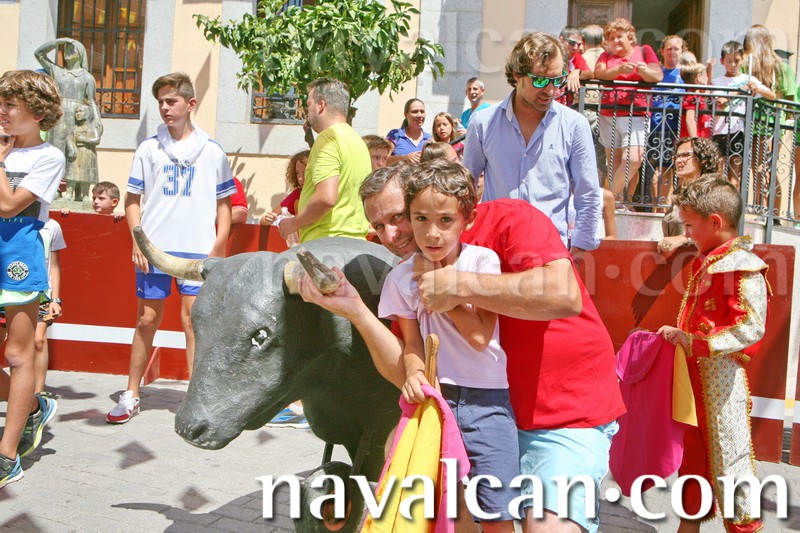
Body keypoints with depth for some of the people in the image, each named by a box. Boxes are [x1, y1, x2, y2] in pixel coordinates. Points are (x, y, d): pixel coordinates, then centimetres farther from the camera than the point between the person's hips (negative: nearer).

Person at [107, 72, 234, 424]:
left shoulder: (212, 152, 4)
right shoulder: (149, 148, 6)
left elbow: (223, 204, 8)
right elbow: (132, 199, 9)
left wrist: (218, 247, -1)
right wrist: (138, 242, -3)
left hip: (197, 250, -1)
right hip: (154, 249, 1)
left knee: (194, 319, -3)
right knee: (147, 319, 7)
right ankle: (131, 395, 19)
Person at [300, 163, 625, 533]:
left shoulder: (507, 219, -12)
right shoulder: (415, 280, 4)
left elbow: (565, 295, -29)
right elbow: (407, 374, -5)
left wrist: (461, 286, -30)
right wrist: (354, 310, -17)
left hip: (571, 416, -6)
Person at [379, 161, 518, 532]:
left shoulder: (482, 261, -7)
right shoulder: (401, 277, 0)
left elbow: (480, 337, -12)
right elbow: (412, 341, 1)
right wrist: (414, 372, -19)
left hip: (486, 401, -2)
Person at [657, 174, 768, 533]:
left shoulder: (744, 267, -16)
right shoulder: (704, 261, 11)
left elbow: (751, 329, -24)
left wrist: (694, 342, -25)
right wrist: (678, 335, 8)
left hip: (722, 372, -9)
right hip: (694, 369, 9)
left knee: (728, 455, 0)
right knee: (692, 450, 18)